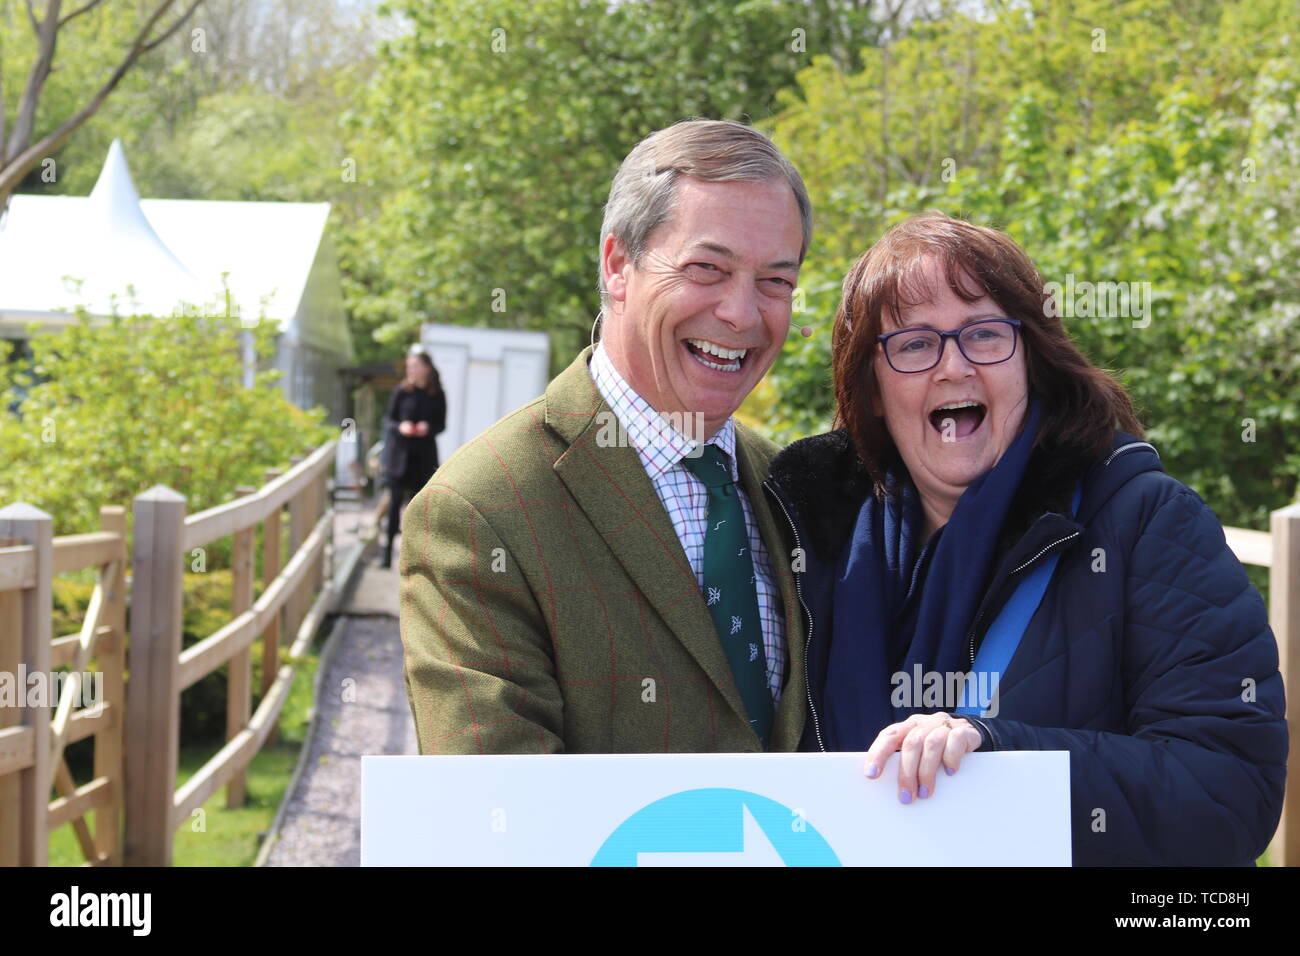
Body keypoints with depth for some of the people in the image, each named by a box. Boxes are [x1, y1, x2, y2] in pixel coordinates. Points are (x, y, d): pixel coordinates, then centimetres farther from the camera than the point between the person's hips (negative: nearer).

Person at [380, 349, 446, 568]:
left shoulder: (437, 395, 2)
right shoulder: (402, 391, 0)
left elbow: (441, 424, 7)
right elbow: (388, 420, 3)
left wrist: (428, 428, -14)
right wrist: (400, 427, -18)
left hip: (424, 455, 1)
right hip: (400, 452, -1)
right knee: (395, 500, -5)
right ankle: (387, 552, -4)